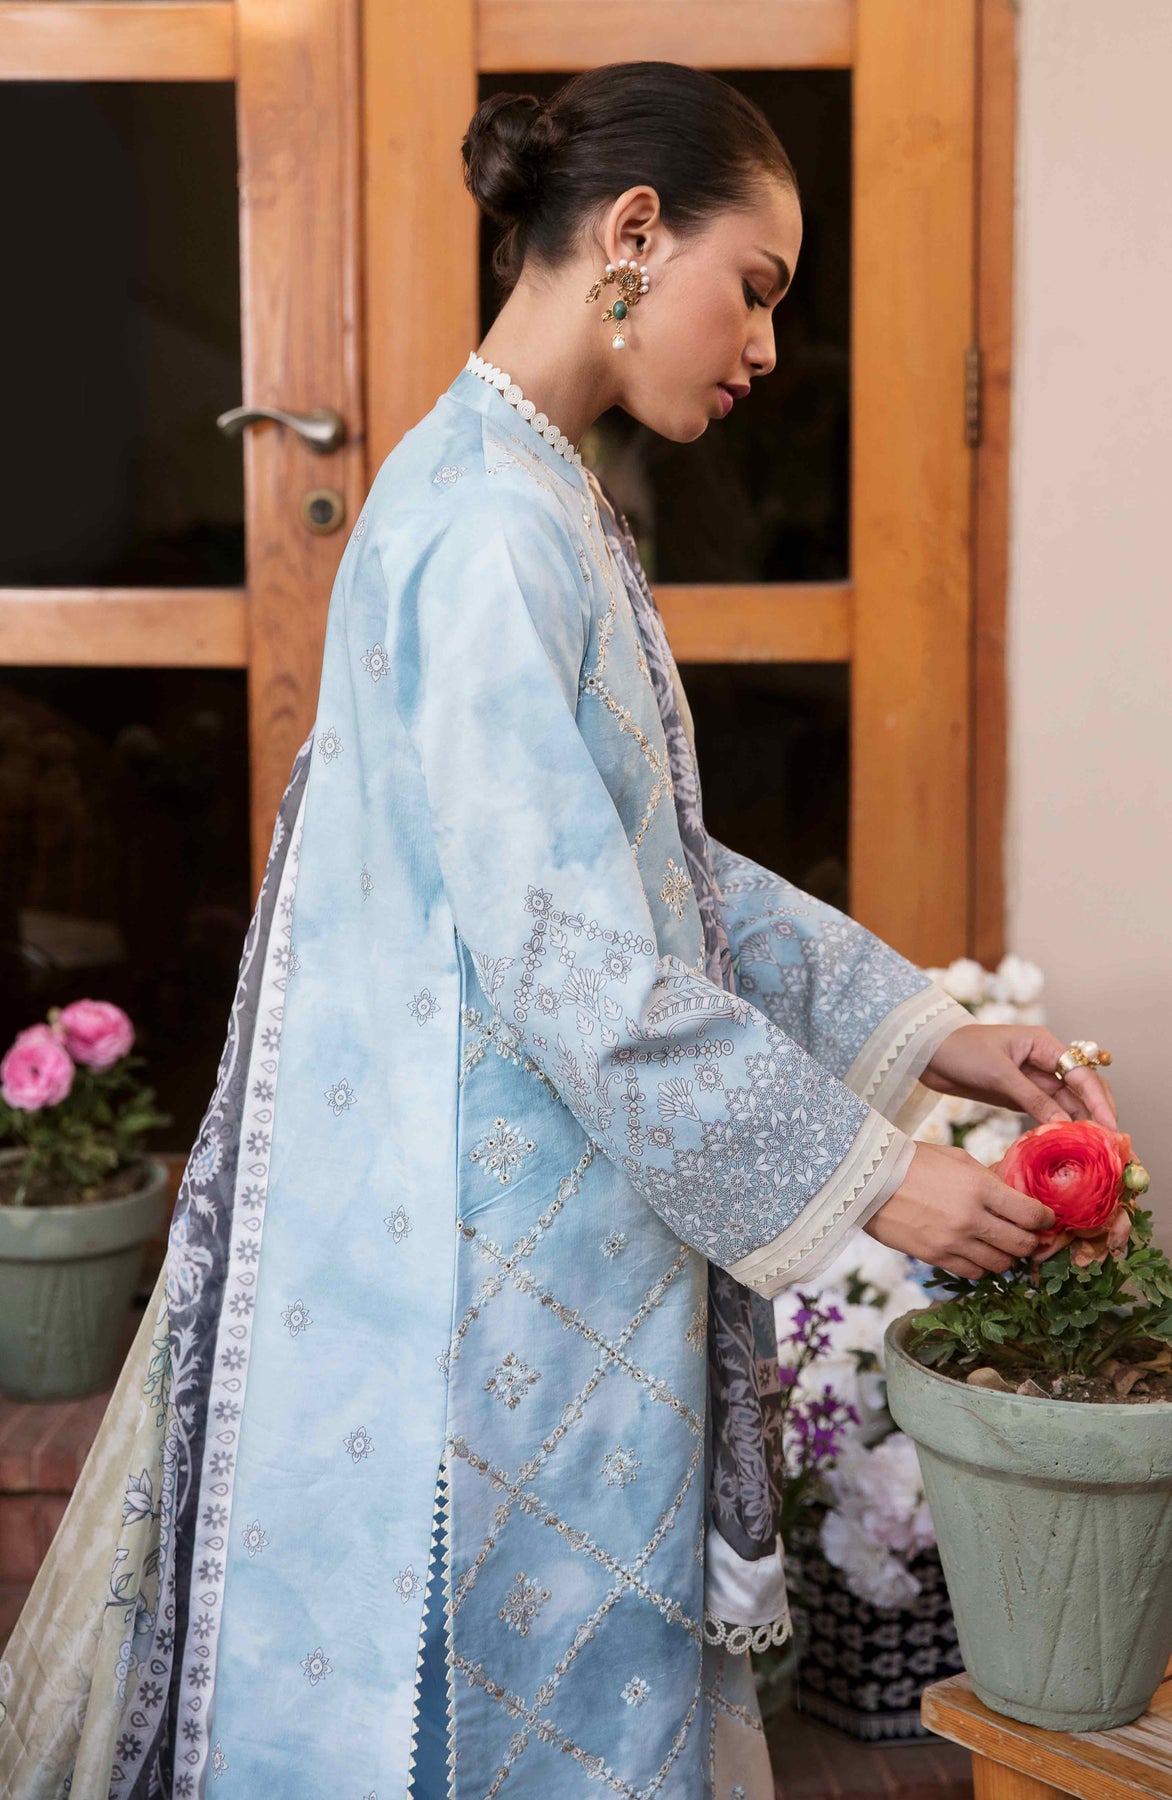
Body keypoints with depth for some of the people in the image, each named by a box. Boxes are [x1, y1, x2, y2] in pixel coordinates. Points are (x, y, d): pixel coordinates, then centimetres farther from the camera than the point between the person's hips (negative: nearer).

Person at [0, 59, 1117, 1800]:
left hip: (552, 1223, 10)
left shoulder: (547, 505, 11)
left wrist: (935, 1036, 8)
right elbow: (571, 961, -24)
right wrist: (865, 1175, -17)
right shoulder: (490, 529, -20)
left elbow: (667, 871, 14)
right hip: (483, 1246, -10)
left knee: (591, 1650, 20)